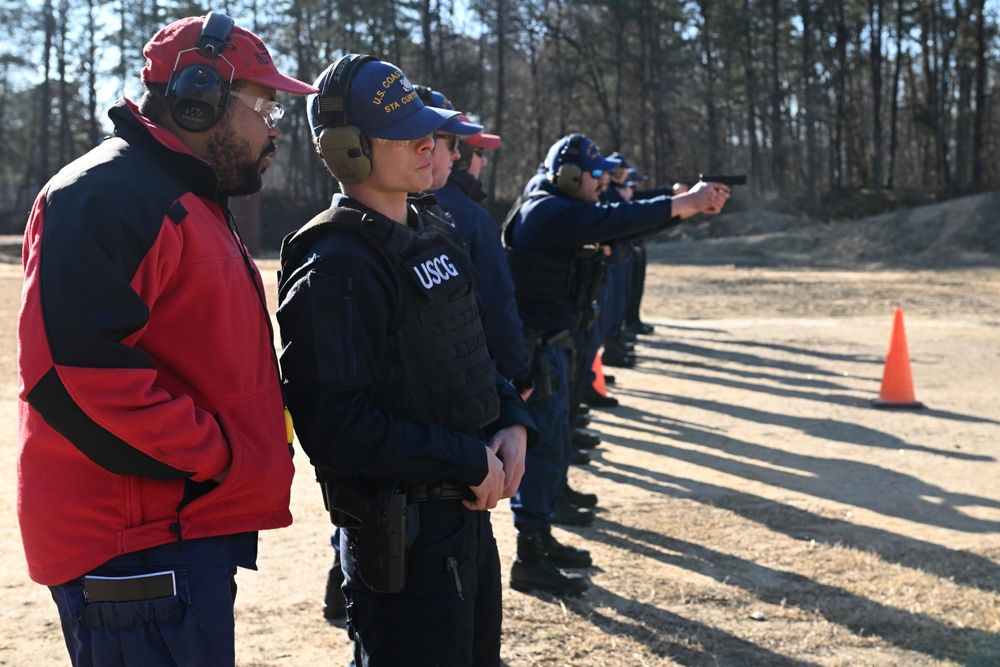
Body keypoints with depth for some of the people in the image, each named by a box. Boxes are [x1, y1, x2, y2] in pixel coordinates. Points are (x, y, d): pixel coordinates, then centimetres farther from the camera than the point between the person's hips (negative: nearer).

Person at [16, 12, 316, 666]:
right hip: (141, 548, -10)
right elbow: (76, 366, -25)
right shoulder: (107, 195, -14)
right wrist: (215, 455, -20)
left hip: (192, 534, 10)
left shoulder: (192, 205, 20)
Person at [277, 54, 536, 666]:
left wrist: (513, 422, 0)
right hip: (403, 540, -9)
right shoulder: (335, 268, -19)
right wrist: (470, 461, -20)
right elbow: (337, 427, -25)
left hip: (470, 513, 9)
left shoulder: (434, 233, 9)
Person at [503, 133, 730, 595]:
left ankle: (541, 539, 29)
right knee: (543, 448, -8)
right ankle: (529, 561, -3)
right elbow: (617, 221, -26)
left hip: (553, 345, 11)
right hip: (536, 347, -11)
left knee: (553, 447, 17)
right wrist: (687, 203, -21)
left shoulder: (565, 212, 14)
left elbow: (623, 226, 10)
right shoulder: (546, 212, -16)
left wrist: (691, 206, 1)